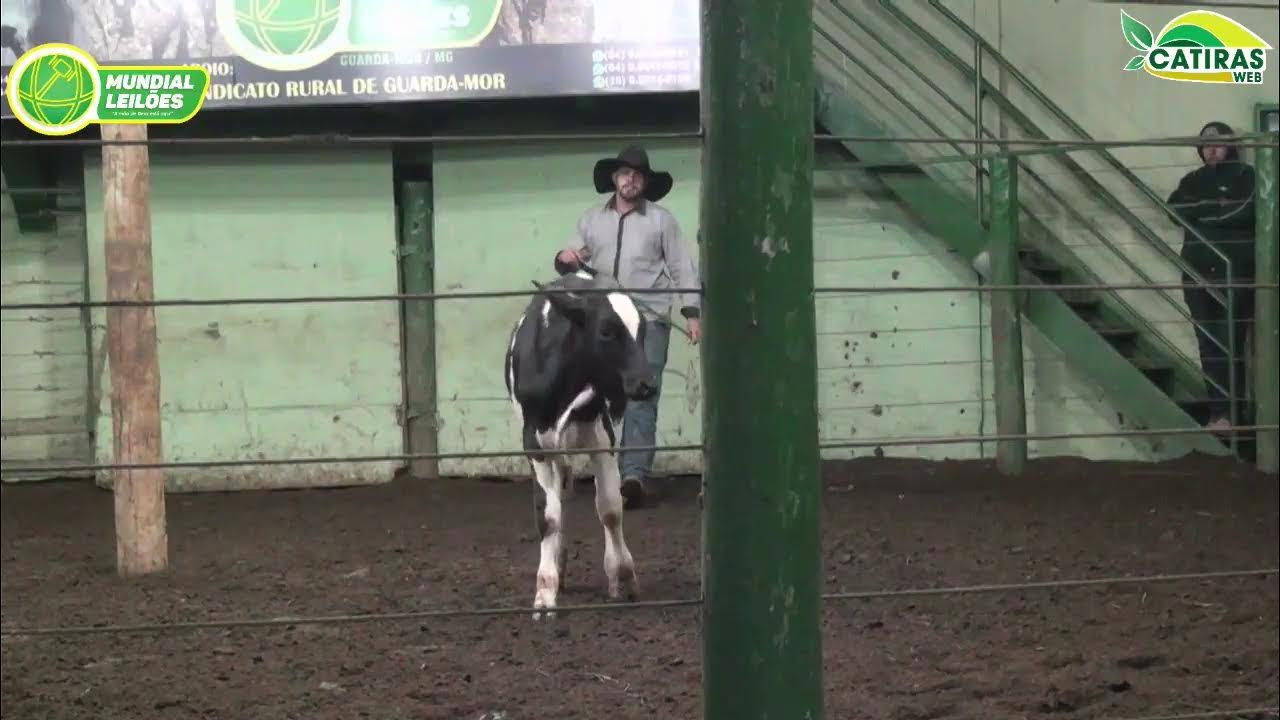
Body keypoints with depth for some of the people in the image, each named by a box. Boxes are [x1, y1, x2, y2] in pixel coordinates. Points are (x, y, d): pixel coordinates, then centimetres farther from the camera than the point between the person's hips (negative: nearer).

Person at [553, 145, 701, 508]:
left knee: (641, 402, -11)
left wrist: (692, 313, -8)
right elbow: (574, 263, 18)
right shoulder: (591, 219, 14)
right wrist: (564, 258, -7)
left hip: (648, 322, -4)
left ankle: (635, 476, -18)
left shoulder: (661, 220, 5)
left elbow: (683, 268, 2)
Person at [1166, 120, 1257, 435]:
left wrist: (1204, 212, -3)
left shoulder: (1246, 176, 4)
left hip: (1236, 271, -5)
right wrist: (1220, 208, -8)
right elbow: (1175, 206, -1)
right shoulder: (1193, 180, 17)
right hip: (1198, 270, 5)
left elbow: (1246, 212, -13)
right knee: (1208, 344, 2)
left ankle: (1228, 412, -11)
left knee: (1231, 343, -11)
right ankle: (1217, 411, 5)